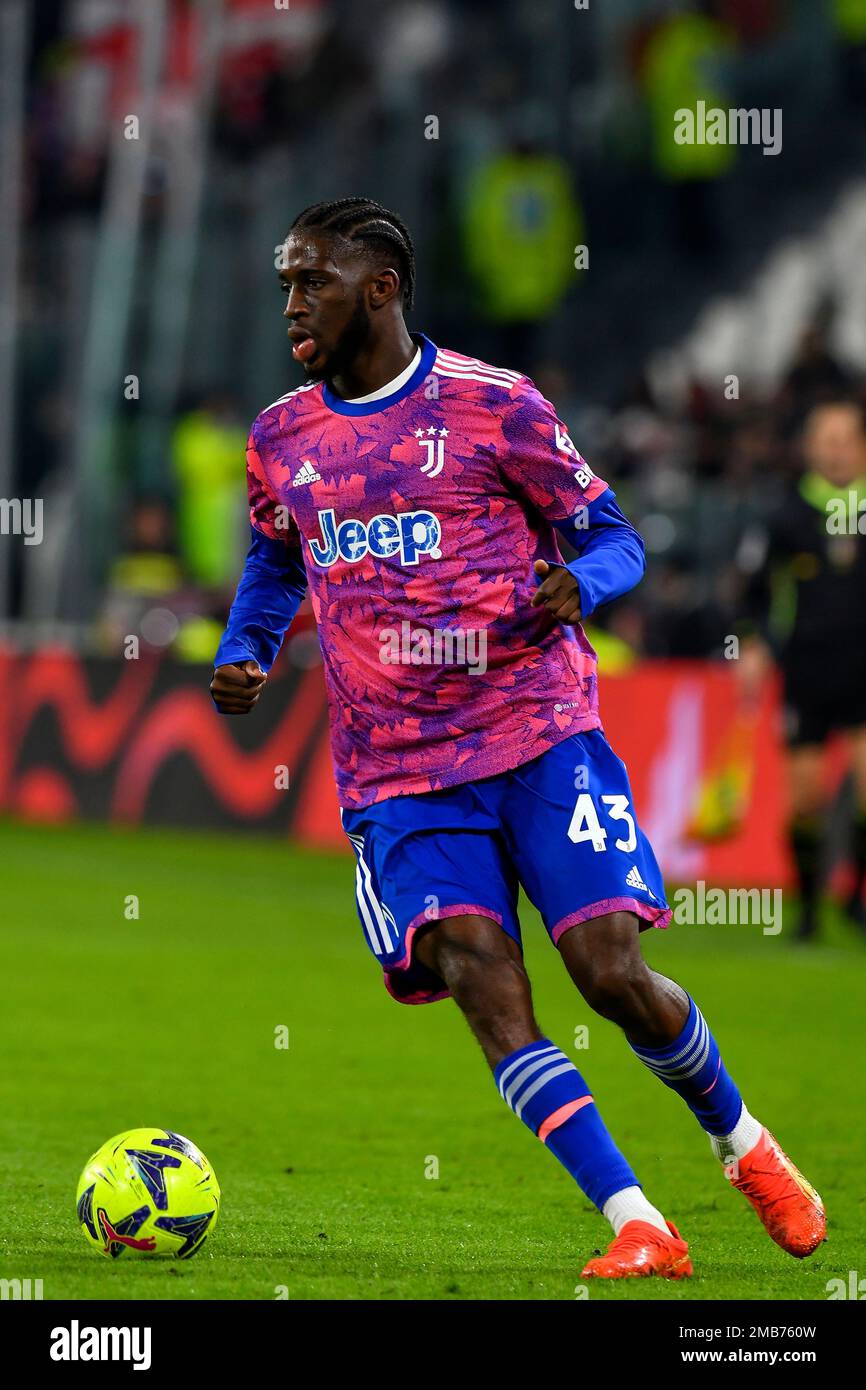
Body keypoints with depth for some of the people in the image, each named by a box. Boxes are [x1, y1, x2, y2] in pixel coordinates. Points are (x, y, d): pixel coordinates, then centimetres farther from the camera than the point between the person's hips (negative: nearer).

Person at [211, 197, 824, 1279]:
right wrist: (241, 656, 9)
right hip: (396, 775, 3)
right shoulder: (280, 438, 12)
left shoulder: (496, 406, -1)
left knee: (612, 974, -10)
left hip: (540, 737, -3)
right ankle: (638, 1228, -18)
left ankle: (743, 1145, 20)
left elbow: (613, 537, 6)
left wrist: (575, 587, -17)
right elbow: (275, 563, 29)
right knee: (479, 979, -18)